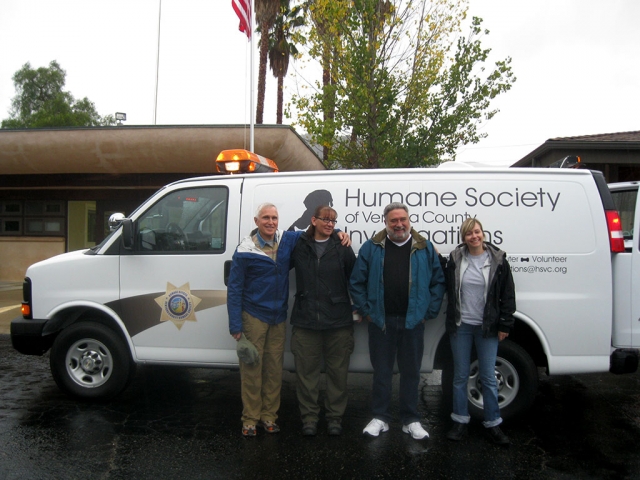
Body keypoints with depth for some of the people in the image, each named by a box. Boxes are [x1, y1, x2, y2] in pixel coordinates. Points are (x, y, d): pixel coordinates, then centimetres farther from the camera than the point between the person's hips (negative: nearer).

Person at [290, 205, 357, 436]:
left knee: (337, 372, 8)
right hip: (305, 320, 1)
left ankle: (335, 417, 23)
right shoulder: (298, 246, 5)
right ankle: (309, 417, 21)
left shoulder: (342, 248, 1)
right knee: (306, 371, 6)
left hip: (338, 321, 0)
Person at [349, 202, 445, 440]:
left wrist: (429, 311, 0)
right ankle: (380, 418, 22)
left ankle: (411, 420, 24)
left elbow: (438, 282, 6)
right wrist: (366, 310, -2)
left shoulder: (425, 248, 3)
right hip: (381, 321, 0)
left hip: (413, 322, 1)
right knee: (381, 372, 9)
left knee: (411, 373, 11)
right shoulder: (371, 247, 1)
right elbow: (357, 281, 3)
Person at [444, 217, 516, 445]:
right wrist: (452, 319, 6)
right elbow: (448, 290, 10)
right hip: (461, 326, 2)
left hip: (487, 327, -1)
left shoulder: (498, 260, -3)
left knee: (488, 377, 5)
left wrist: (505, 325, -2)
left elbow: (508, 295, 0)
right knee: (460, 376, 10)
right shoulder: (455, 259, 1)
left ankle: (492, 424, 19)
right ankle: (460, 421, 22)